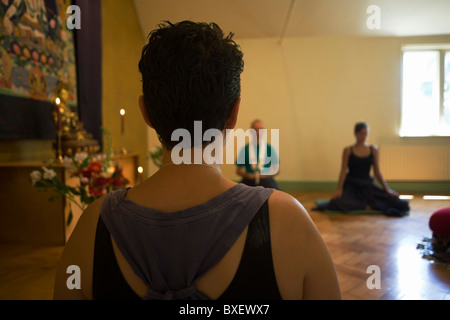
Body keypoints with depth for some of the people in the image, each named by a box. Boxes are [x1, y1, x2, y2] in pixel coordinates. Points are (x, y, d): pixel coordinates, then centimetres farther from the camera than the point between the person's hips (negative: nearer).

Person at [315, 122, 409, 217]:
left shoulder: (374, 149, 9)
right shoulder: (348, 150, 2)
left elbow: (377, 172, 10)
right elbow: (343, 171, -2)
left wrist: (387, 189, 0)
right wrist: (339, 189, -15)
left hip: (367, 184, 2)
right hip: (351, 184, -2)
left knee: (390, 198, -23)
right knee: (340, 201, -35)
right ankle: (368, 206, -18)